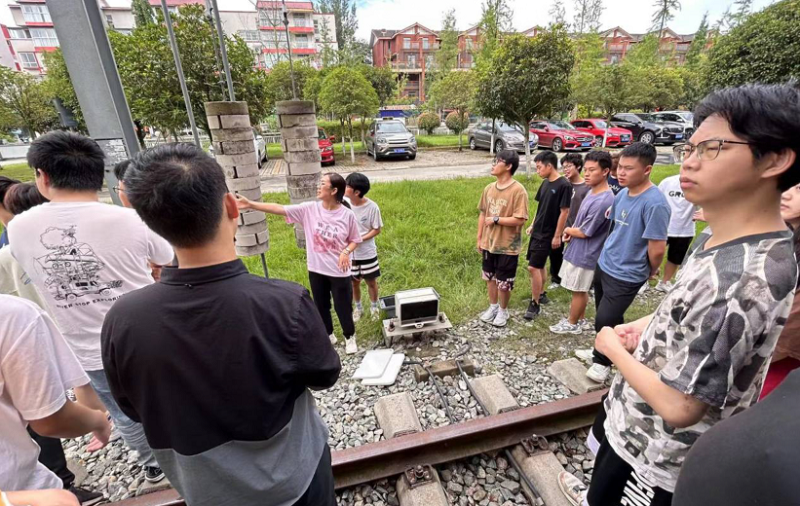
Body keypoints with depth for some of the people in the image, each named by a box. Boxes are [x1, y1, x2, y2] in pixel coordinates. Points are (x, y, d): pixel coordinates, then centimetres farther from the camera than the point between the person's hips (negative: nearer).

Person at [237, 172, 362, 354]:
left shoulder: (347, 215, -13)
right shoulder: (309, 209, -8)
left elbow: (355, 240, -2)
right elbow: (280, 209, -10)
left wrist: (346, 252, -21)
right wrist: (250, 204, -16)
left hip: (339, 271, -3)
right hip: (316, 269, 3)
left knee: (343, 306, 10)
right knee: (321, 305, 19)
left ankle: (350, 337, 37)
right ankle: (328, 335, 45)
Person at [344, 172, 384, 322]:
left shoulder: (372, 207, -19)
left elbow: (377, 230, -10)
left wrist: (360, 239, -21)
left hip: (367, 253, -2)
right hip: (349, 253, 2)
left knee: (371, 282, 15)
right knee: (354, 282, 18)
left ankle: (374, 307, 40)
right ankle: (358, 308, 41)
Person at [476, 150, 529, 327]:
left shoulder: (518, 190, -18)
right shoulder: (489, 188, 2)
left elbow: (520, 220, -21)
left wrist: (496, 219, -18)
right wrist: (479, 238, 9)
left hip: (508, 246, -6)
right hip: (489, 243, 6)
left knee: (504, 282, 9)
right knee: (490, 277, 19)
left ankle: (503, 311, 31)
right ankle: (493, 306, 38)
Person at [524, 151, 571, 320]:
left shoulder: (564, 185, -16)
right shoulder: (545, 183, 8)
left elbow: (564, 212, -16)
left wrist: (557, 236, -16)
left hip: (548, 234, -8)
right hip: (538, 231, 8)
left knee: (533, 267, -8)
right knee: (539, 266, 17)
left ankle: (534, 305, 4)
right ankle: (541, 294, 35)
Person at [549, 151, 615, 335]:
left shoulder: (603, 201, -27)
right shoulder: (593, 191, 4)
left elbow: (584, 232, -21)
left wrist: (567, 230, -1)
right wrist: (571, 233, -2)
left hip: (584, 255, -9)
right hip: (579, 251, 9)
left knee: (578, 291, 8)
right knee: (581, 290, 21)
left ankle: (572, 324, 26)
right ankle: (581, 320, 37)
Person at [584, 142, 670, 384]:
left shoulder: (654, 203, -24)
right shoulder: (622, 194, 1)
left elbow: (657, 248, -20)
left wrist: (651, 272, -4)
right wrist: (612, 252, 12)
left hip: (626, 275, -7)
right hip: (604, 265, 7)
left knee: (605, 321, 0)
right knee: (610, 318, 22)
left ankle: (603, 361, 25)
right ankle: (603, 351, 43)